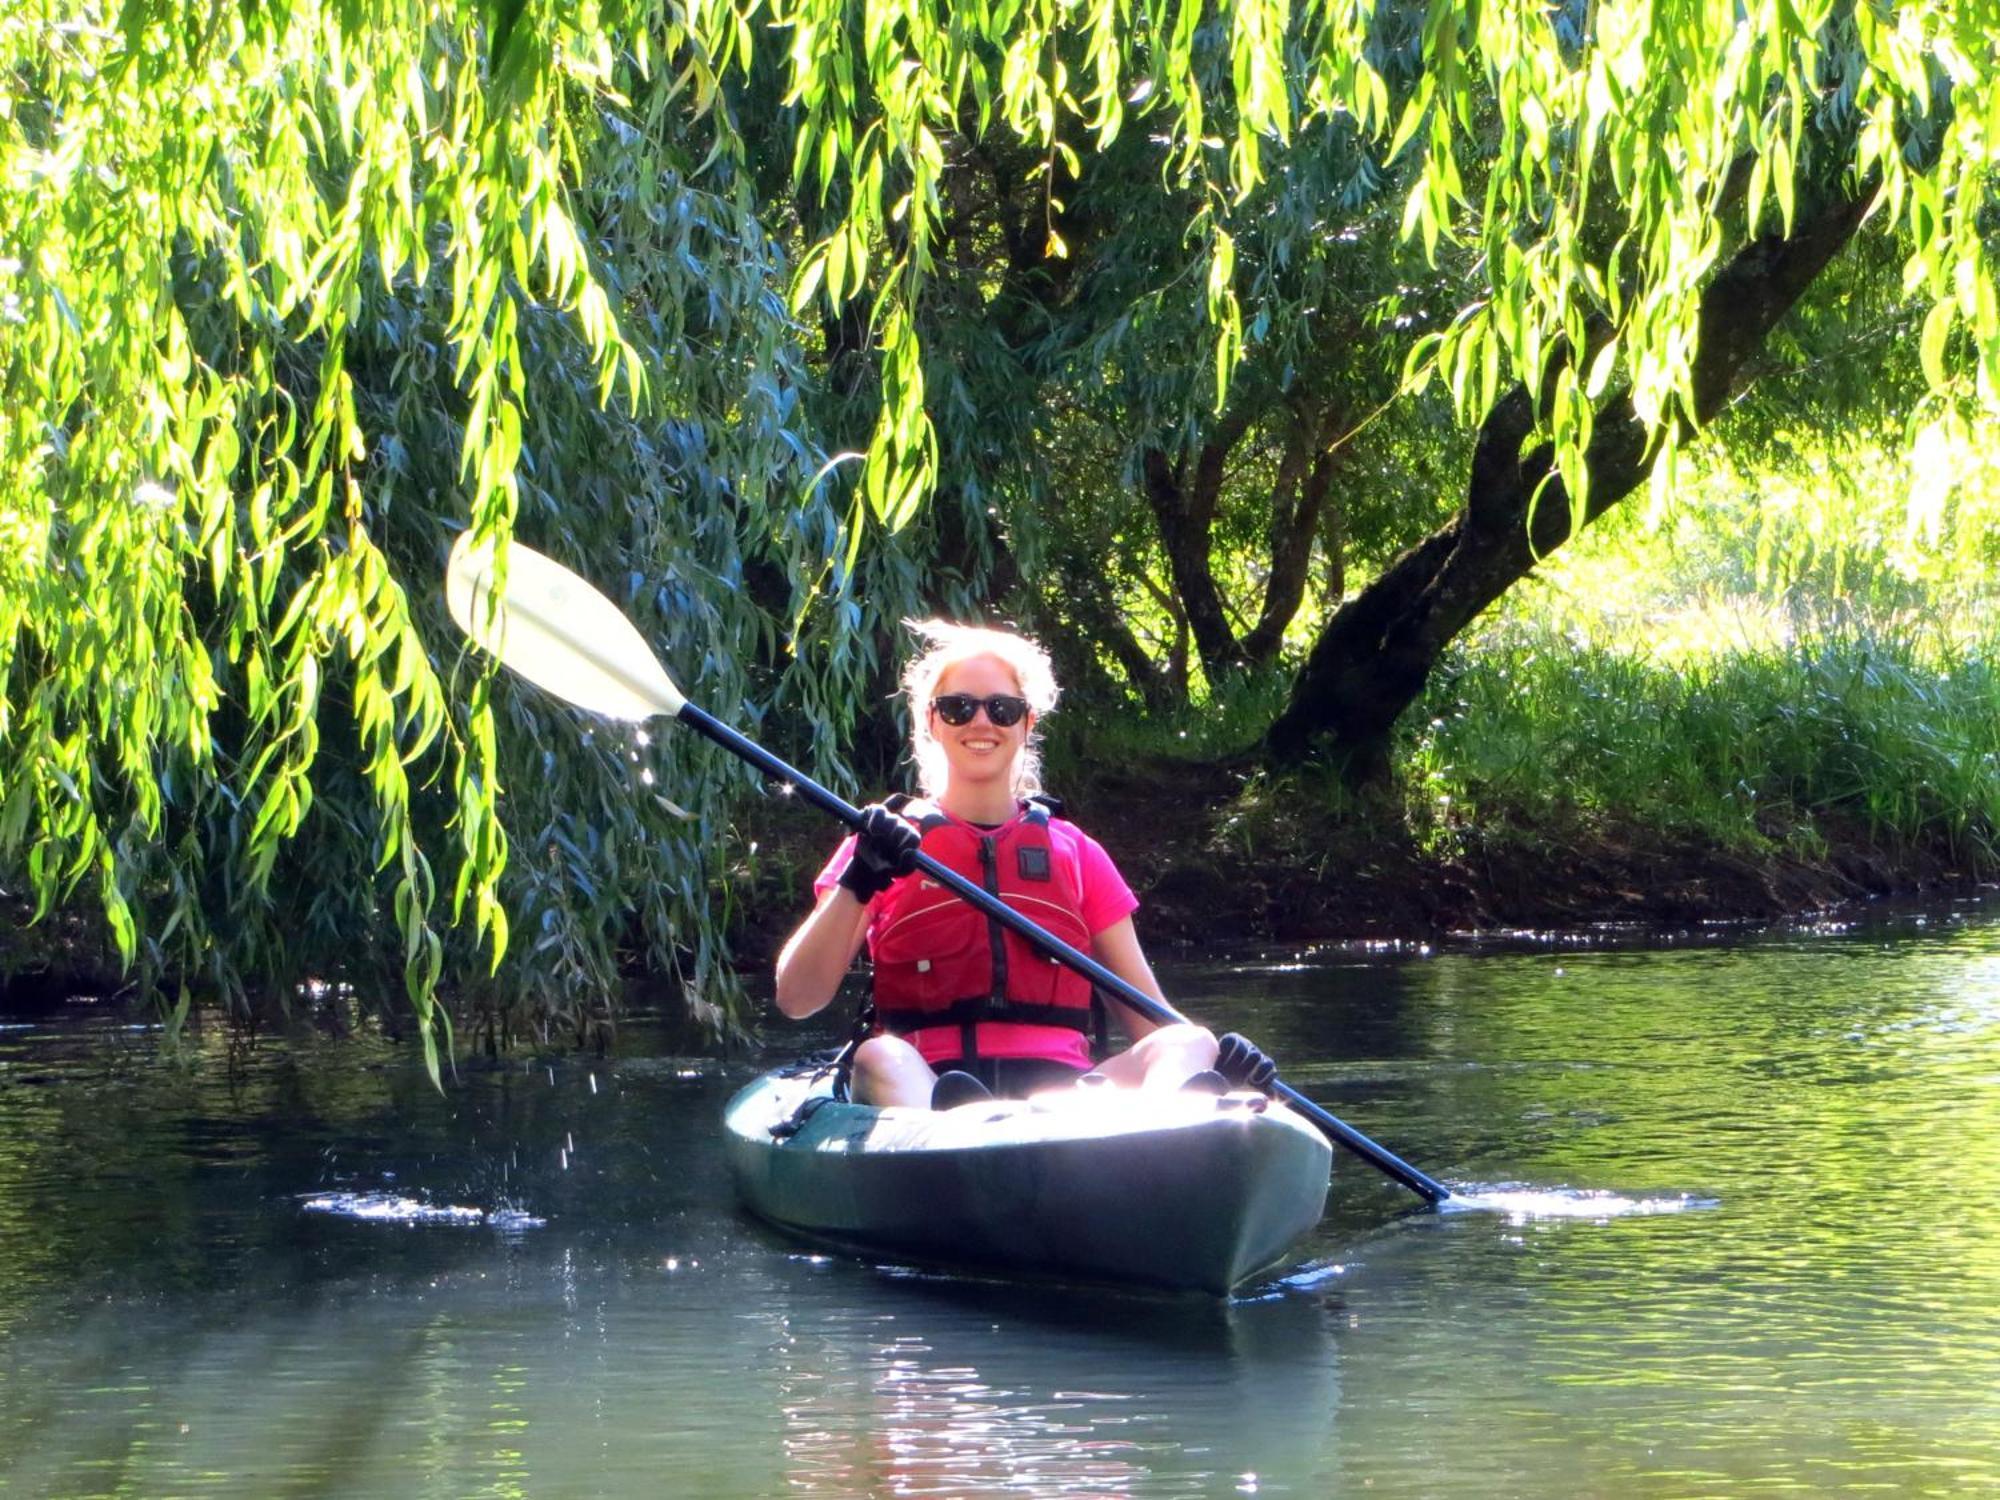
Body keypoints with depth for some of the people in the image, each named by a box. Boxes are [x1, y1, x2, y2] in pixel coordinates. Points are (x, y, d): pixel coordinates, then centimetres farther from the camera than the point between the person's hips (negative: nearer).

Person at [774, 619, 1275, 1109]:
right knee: (879, 1058, -34)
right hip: (928, 1080, -2)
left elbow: (1149, 1017, 17)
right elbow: (796, 999, 5)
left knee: (1190, 1046, -24)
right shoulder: (885, 843, 17)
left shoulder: (1076, 853, 23)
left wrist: (1197, 1046, -6)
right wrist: (858, 883, -9)